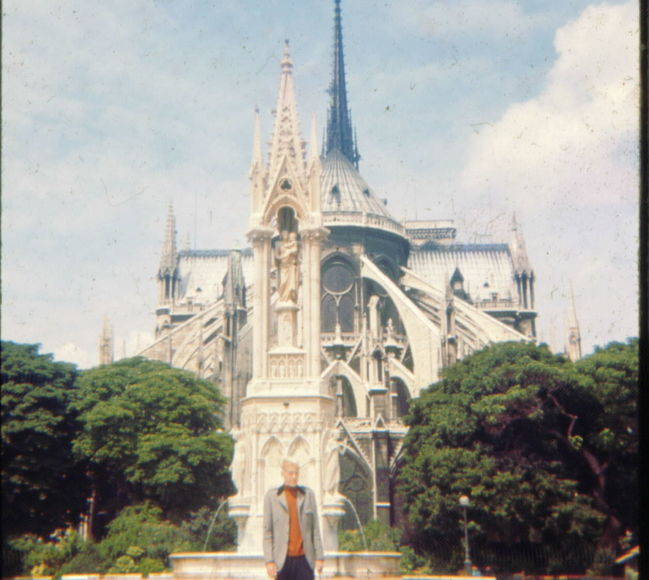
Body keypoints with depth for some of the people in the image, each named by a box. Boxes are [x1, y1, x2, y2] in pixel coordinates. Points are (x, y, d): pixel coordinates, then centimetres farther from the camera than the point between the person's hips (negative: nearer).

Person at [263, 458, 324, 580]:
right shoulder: (272, 495, 3)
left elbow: (315, 528, 8)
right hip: (283, 559, -1)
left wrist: (319, 556, 4)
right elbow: (267, 531, 2)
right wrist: (269, 561, -4)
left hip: (304, 558, 1)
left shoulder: (308, 494, 8)